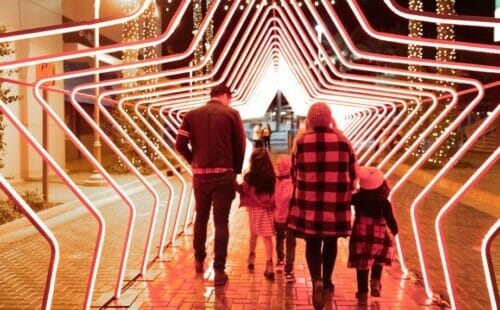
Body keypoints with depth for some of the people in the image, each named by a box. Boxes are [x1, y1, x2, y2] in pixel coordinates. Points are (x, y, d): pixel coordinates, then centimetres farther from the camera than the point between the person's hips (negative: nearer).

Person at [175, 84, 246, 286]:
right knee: (221, 222, 2)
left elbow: (180, 145, -1)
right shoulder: (231, 114, -1)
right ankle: (219, 270, 2)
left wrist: (194, 162, 12)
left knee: (201, 217, 20)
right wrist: (236, 170, 10)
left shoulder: (192, 115, 5)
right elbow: (240, 146, -2)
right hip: (223, 174, -3)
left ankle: (199, 260, 33)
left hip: (200, 174, 3)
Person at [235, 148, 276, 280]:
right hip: (268, 210, 0)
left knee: (253, 233, 20)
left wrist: (237, 185, 15)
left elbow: (244, 191, -1)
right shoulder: (271, 176, -7)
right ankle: (269, 264, -6)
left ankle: (252, 257, 37)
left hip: (254, 209, 0)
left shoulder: (249, 177, -13)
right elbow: (274, 194, -1)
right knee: (267, 236, 2)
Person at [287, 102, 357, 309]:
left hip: (309, 202, -1)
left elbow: (294, 174, 6)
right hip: (336, 202, 1)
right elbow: (352, 174, 6)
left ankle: (317, 281, -11)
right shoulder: (343, 142, -2)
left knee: (312, 243, 8)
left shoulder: (301, 142, -3)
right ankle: (327, 282, 30)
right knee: (330, 242, 18)